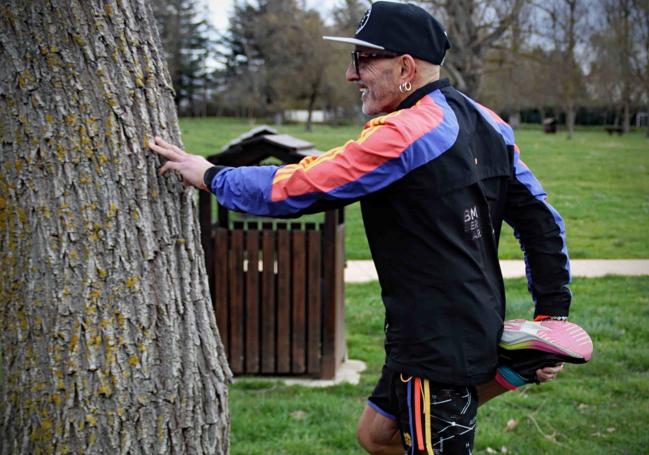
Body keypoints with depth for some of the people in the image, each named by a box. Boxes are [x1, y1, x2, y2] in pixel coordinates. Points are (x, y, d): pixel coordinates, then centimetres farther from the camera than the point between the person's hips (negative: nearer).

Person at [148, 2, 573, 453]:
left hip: (439, 346, -9)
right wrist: (552, 314, 13)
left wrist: (209, 175, -2)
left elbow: (294, 189, -17)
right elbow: (540, 220, 9)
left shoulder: (403, 134, -19)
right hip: (480, 329, 9)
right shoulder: (486, 124, 7)